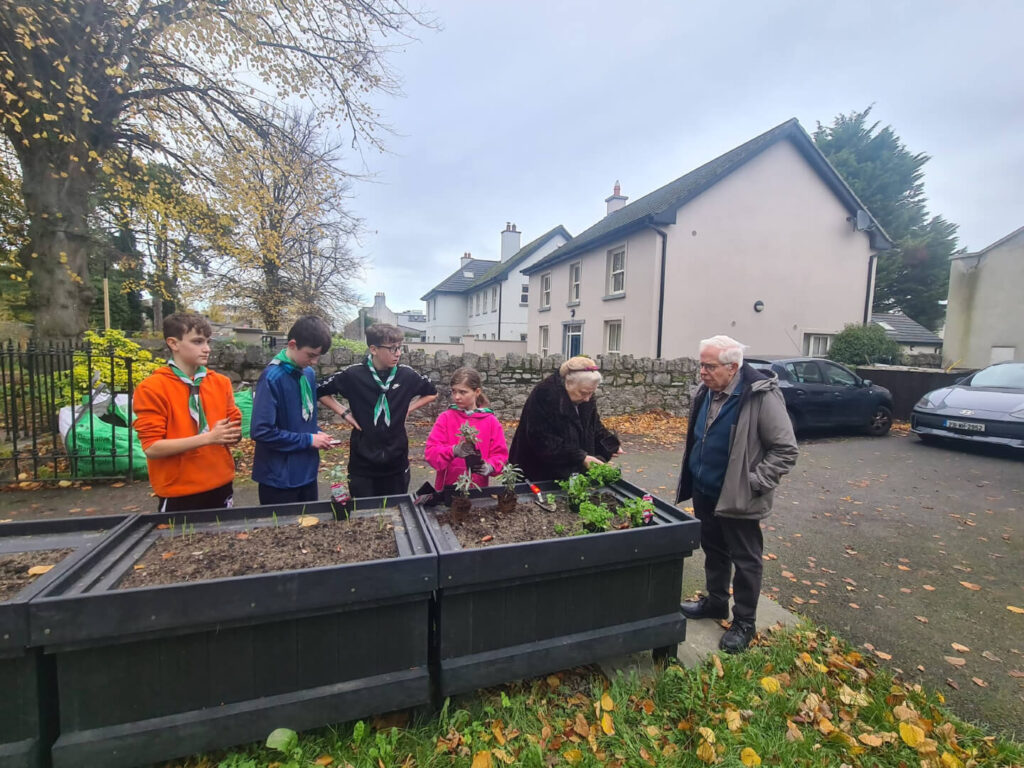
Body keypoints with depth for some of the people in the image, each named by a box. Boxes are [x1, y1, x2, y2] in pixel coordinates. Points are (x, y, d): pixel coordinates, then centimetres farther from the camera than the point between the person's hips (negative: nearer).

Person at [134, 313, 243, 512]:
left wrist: (231, 434, -13)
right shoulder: (151, 388, -8)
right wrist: (207, 438, -23)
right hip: (178, 495, -4)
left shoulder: (221, 383, 4)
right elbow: (152, 447, -13)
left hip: (221, 487, 4)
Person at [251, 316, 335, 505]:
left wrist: (317, 433, -2)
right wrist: (308, 440, -18)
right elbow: (261, 431, -24)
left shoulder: (309, 374, 4)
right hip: (279, 479, -7)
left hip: (307, 472, 7)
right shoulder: (272, 377, -20)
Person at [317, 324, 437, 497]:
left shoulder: (407, 375, -5)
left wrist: (408, 409, 1)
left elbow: (432, 393, 12)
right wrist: (344, 413, -4)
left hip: (397, 462, 2)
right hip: (362, 463, -1)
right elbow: (320, 391, 4)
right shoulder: (353, 375, -10)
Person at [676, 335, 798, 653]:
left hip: (737, 498, -7)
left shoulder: (761, 396, -20)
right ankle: (715, 602, 41)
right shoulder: (706, 392, 1)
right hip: (704, 492, 7)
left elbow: (785, 450, -16)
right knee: (713, 551, 22)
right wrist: (691, 477, 11)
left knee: (745, 561, 10)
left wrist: (754, 483, -19)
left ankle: (744, 623, 27)